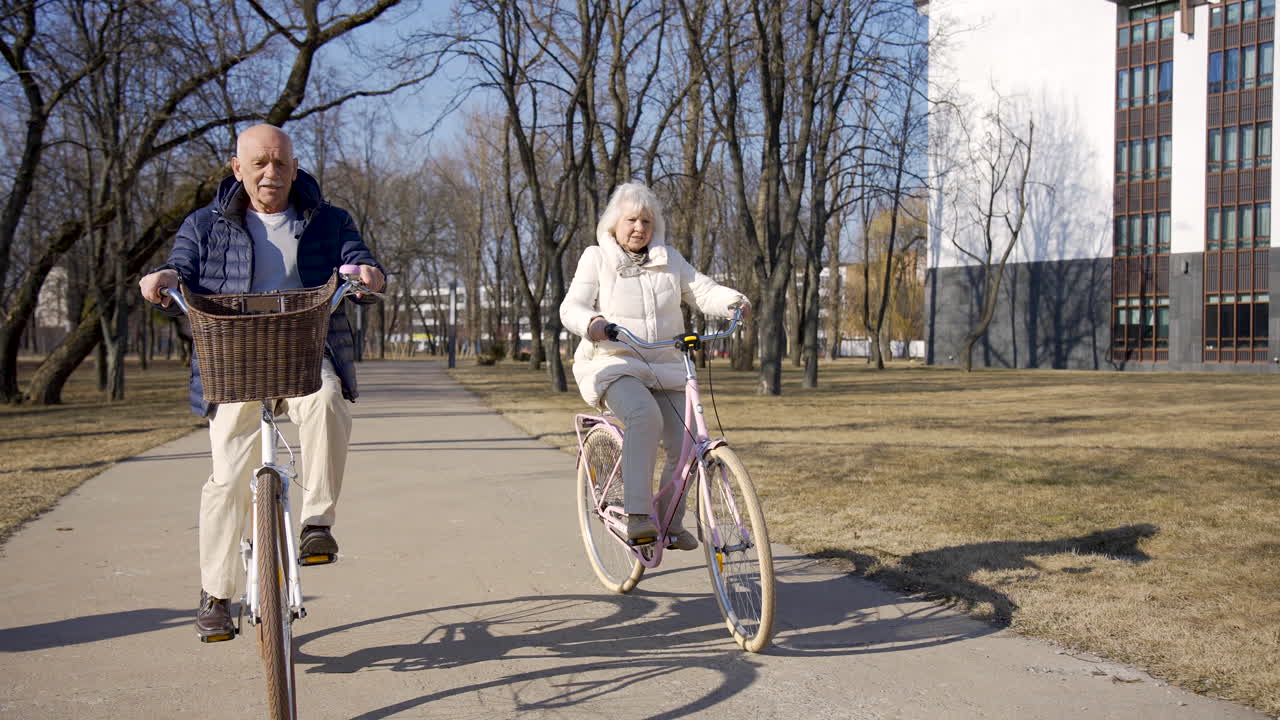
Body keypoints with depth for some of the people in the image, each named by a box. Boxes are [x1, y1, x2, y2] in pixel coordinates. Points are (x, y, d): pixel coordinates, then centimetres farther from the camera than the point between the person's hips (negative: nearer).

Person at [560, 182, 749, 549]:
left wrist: (733, 300, -20)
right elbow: (572, 307, -9)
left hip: (665, 369, 5)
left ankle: (670, 523, 15)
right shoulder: (596, 259, 2)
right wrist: (591, 322, -33)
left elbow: (704, 291, 3)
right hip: (613, 365, -4)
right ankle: (637, 517, -37)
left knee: (684, 446, -8)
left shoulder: (670, 260, 11)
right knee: (645, 416, -35)